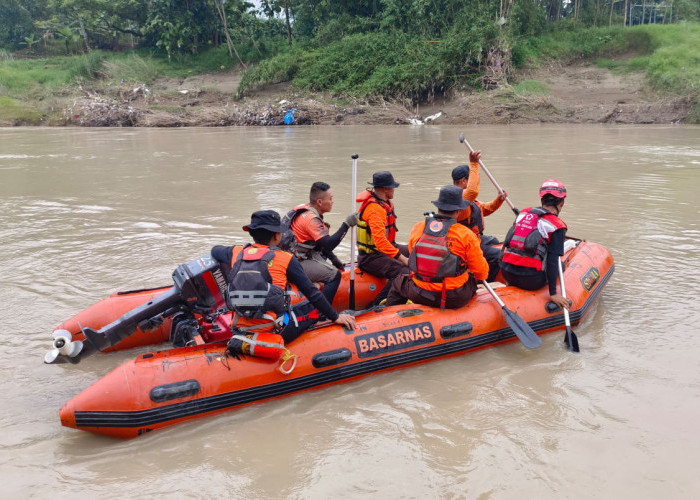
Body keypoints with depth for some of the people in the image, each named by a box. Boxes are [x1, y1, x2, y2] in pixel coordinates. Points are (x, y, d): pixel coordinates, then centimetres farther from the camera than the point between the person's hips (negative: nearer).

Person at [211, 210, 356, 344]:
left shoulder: (236, 253, 5)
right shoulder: (286, 259, -5)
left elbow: (215, 250, 29)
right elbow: (311, 292, -1)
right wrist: (335, 317, 8)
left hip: (240, 331, 4)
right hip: (274, 331, -4)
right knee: (315, 306, 14)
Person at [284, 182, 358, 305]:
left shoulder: (307, 209, 9)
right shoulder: (311, 218, -22)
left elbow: (322, 241, 18)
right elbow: (329, 244, -28)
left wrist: (333, 258, 14)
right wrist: (346, 224, -24)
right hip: (298, 263, -11)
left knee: (337, 267, 25)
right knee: (334, 275, -20)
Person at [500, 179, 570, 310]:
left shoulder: (523, 212, 11)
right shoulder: (557, 226, -5)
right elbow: (552, 261, -11)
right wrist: (553, 293, -9)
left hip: (506, 274, 5)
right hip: (531, 281, -5)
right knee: (560, 265, 22)